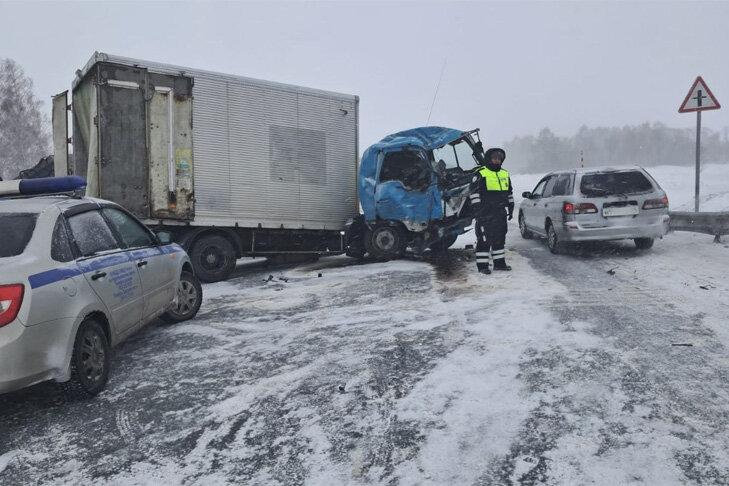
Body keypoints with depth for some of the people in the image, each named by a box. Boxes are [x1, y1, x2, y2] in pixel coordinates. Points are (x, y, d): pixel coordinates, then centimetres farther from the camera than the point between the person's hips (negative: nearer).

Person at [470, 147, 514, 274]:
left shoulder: (504, 174, 17)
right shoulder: (480, 173, -4)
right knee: (484, 239, -6)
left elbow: (509, 193, 24)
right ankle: (482, 265, -1)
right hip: (485, 213, -7)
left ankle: (499, 263, 22)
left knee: (500, 238, 12)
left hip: (500, 213, 7)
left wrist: (510, 208, 19)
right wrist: (478, 208, -14)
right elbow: (475, 192, -8)